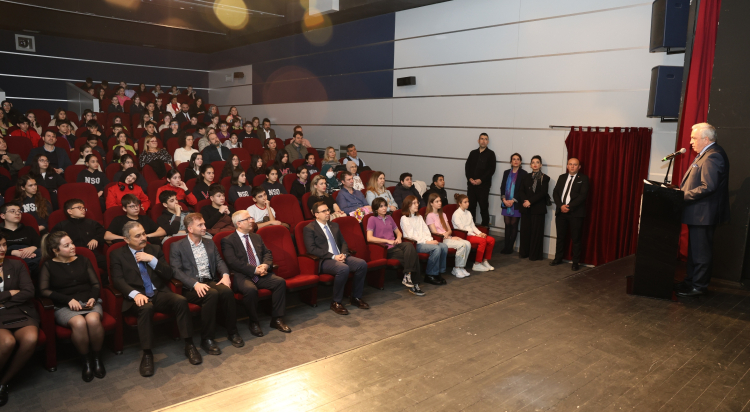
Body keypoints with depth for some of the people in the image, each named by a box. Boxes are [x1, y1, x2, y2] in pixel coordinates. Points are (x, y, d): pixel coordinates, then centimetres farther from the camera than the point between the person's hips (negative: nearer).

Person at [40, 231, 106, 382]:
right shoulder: (48, 266, 9)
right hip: (64, 307, -2)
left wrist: (93, 298, -8)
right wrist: (68, 300, -14)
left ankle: (97, 358, -14)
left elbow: (96, 284, 13)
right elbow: (44, 290, -3)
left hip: (89, 303, 2)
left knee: (93, 320, -34)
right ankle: (86, 361, -15)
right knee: (79, 323, -36)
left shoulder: (83, 261, 16)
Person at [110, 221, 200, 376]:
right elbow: (118, 280, -5)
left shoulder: (155, 250, 16)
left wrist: (152, 260, -6)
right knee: (146, 307, -37)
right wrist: (135, 294, -24)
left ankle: (189, 345, -19)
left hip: (160, 294, 3)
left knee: (181, 300, -28)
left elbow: (168, 274, 9)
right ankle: (147, 354, -27)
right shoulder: (117, 255, 8)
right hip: (137, 297, -2)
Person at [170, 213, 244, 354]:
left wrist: (225, 274, -8)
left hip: (210, 282, 4)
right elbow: (176, 271, -7)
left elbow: (219, 261, 15)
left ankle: (232, 332, -13)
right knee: (211, 294, -34)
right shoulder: (177, 246, 3)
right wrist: (195, 284, -21)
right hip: (191, 287, -4)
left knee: (227, 291, -28)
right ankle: (207, 339, -23)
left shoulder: (210, 243, 20)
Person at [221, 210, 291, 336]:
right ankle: (253, 322, -12)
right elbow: (233, 262, -12)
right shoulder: (227, 241, 0)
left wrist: (265, 265, -7)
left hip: (262, 274, 6)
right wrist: (254, 270, -18)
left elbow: (267, 253, 17)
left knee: (280, 282, -20)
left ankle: (277, 319, -10)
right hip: (242, 276, -6)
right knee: (251, 289, -36)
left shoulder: (256, 237, 22)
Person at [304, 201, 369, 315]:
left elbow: (343, 242, 23)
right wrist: (333, 256, -17)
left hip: (340, 257, 7)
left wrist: (343, 254, -2)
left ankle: (356, 298, -1)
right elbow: (312, 249, -12)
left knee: (362, 264, -18)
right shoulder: (309, 229, -1)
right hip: (324, 261, -7)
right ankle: (336, 303, -18)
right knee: (344, 269, -36)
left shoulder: (334, 225, 21)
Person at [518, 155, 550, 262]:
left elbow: (543, 193, -9)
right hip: (526, 208, 4)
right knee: (525, 230, 6)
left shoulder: (544, 178, 1)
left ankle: (535, 254, 4)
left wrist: (530, 201, -15)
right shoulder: (526, 177, 14)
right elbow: (521, 191, 5)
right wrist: (524, 201, -13)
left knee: (536, 231, -1)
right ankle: (524, 253, 14)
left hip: (538, 209, -4)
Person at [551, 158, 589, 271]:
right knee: (560, 237, 12)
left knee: (576, 238, 2)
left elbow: (583, 195, -11)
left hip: (576, 212, -4)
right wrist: (561, 206, -9)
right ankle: (558, 258, 23)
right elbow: (555, 193, 6)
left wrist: (569, 206, -16)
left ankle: (575, 262, 10)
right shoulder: (562, 177, 13)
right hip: (561, 211, 4)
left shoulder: (583, 178, 0)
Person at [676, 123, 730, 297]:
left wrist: (684, 196, -20)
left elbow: (708, 186, -26)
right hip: (699, 213, 11)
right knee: (694, 249, 18)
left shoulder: (712, 157, -19)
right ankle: (691, 280, 28)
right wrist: (683, 192, 9)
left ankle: (698, 286, 9)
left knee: (700, 251, 0)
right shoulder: (706, 154, 15)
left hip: (703, 213, -11)